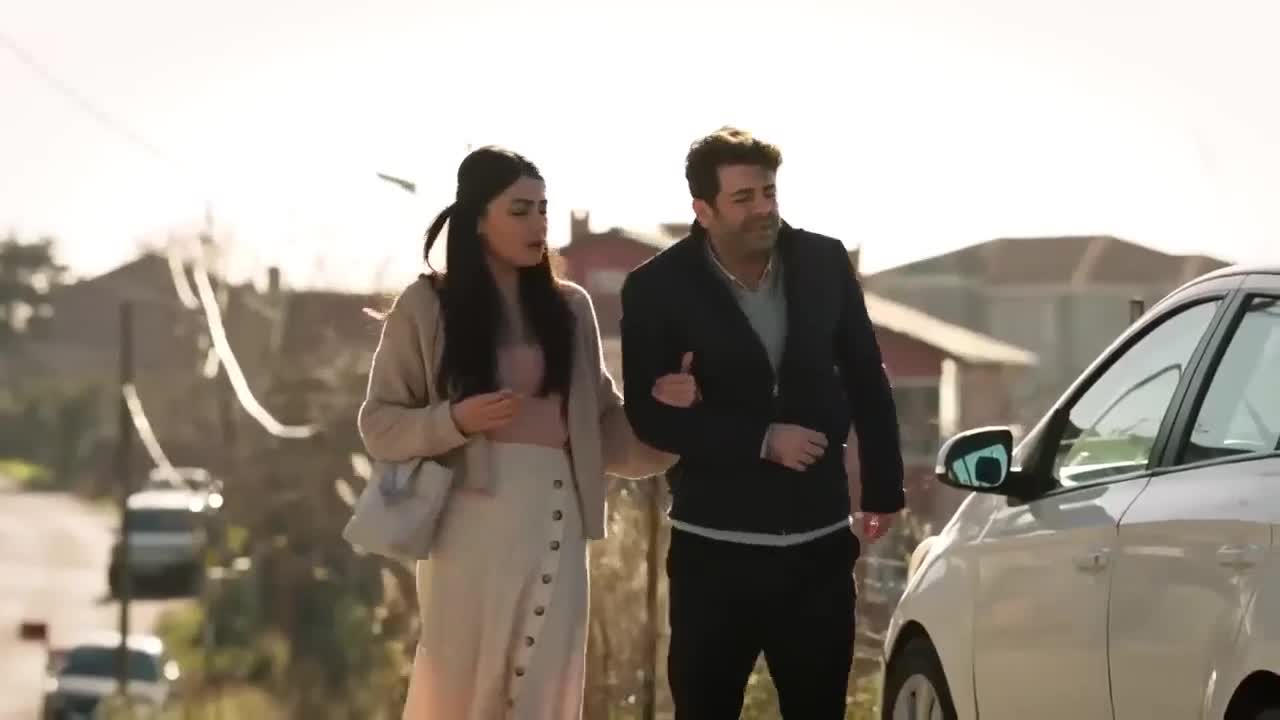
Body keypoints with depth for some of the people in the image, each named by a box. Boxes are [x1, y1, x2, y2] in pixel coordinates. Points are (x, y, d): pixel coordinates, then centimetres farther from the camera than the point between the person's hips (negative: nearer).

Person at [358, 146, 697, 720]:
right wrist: (455, 420, -13)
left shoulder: (569, 307, 12)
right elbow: (378, 424, 2)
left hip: (554, 520, 3)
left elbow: (601, 425, 15)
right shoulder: (425, 307, 2)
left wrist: (658, 406, -3)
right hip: (473, 521, -3)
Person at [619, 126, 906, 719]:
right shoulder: (658, 288, -7)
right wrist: (763, 441, -16)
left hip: (819, 542, 2)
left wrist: (883, 489, 14)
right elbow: (648, 413, -10)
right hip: (716, 548, -2)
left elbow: (866, 381, 11)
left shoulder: (824, 263, 1)